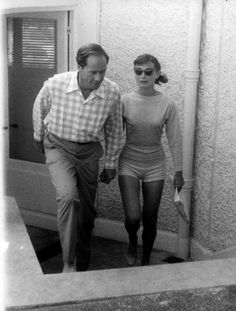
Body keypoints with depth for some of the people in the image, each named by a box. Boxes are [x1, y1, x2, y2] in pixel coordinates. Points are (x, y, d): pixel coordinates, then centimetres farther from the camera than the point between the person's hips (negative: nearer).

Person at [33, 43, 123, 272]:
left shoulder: (112, 93, -17)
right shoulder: (55, 84, -22)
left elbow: (114, 130, 0)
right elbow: (39, 109, 2)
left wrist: (110, 164, 6)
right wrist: (38, 137, 15)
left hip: (89, 151, 2)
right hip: (59, 146, -2)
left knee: (87, 210, 11)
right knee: (68, 195, -27)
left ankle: (82, 265, 34)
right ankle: (68, 261, -15)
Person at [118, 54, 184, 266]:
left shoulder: (167, 105, -8)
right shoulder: (125, 101, -8)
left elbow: (175, 140, -3)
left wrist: (179, 172, 0)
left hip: (155, 166, 1)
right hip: (129, 164, -1)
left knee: (150, 220, 9)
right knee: (133, 217, -12)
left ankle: (146, 261, 33)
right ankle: (132, 241, 24)